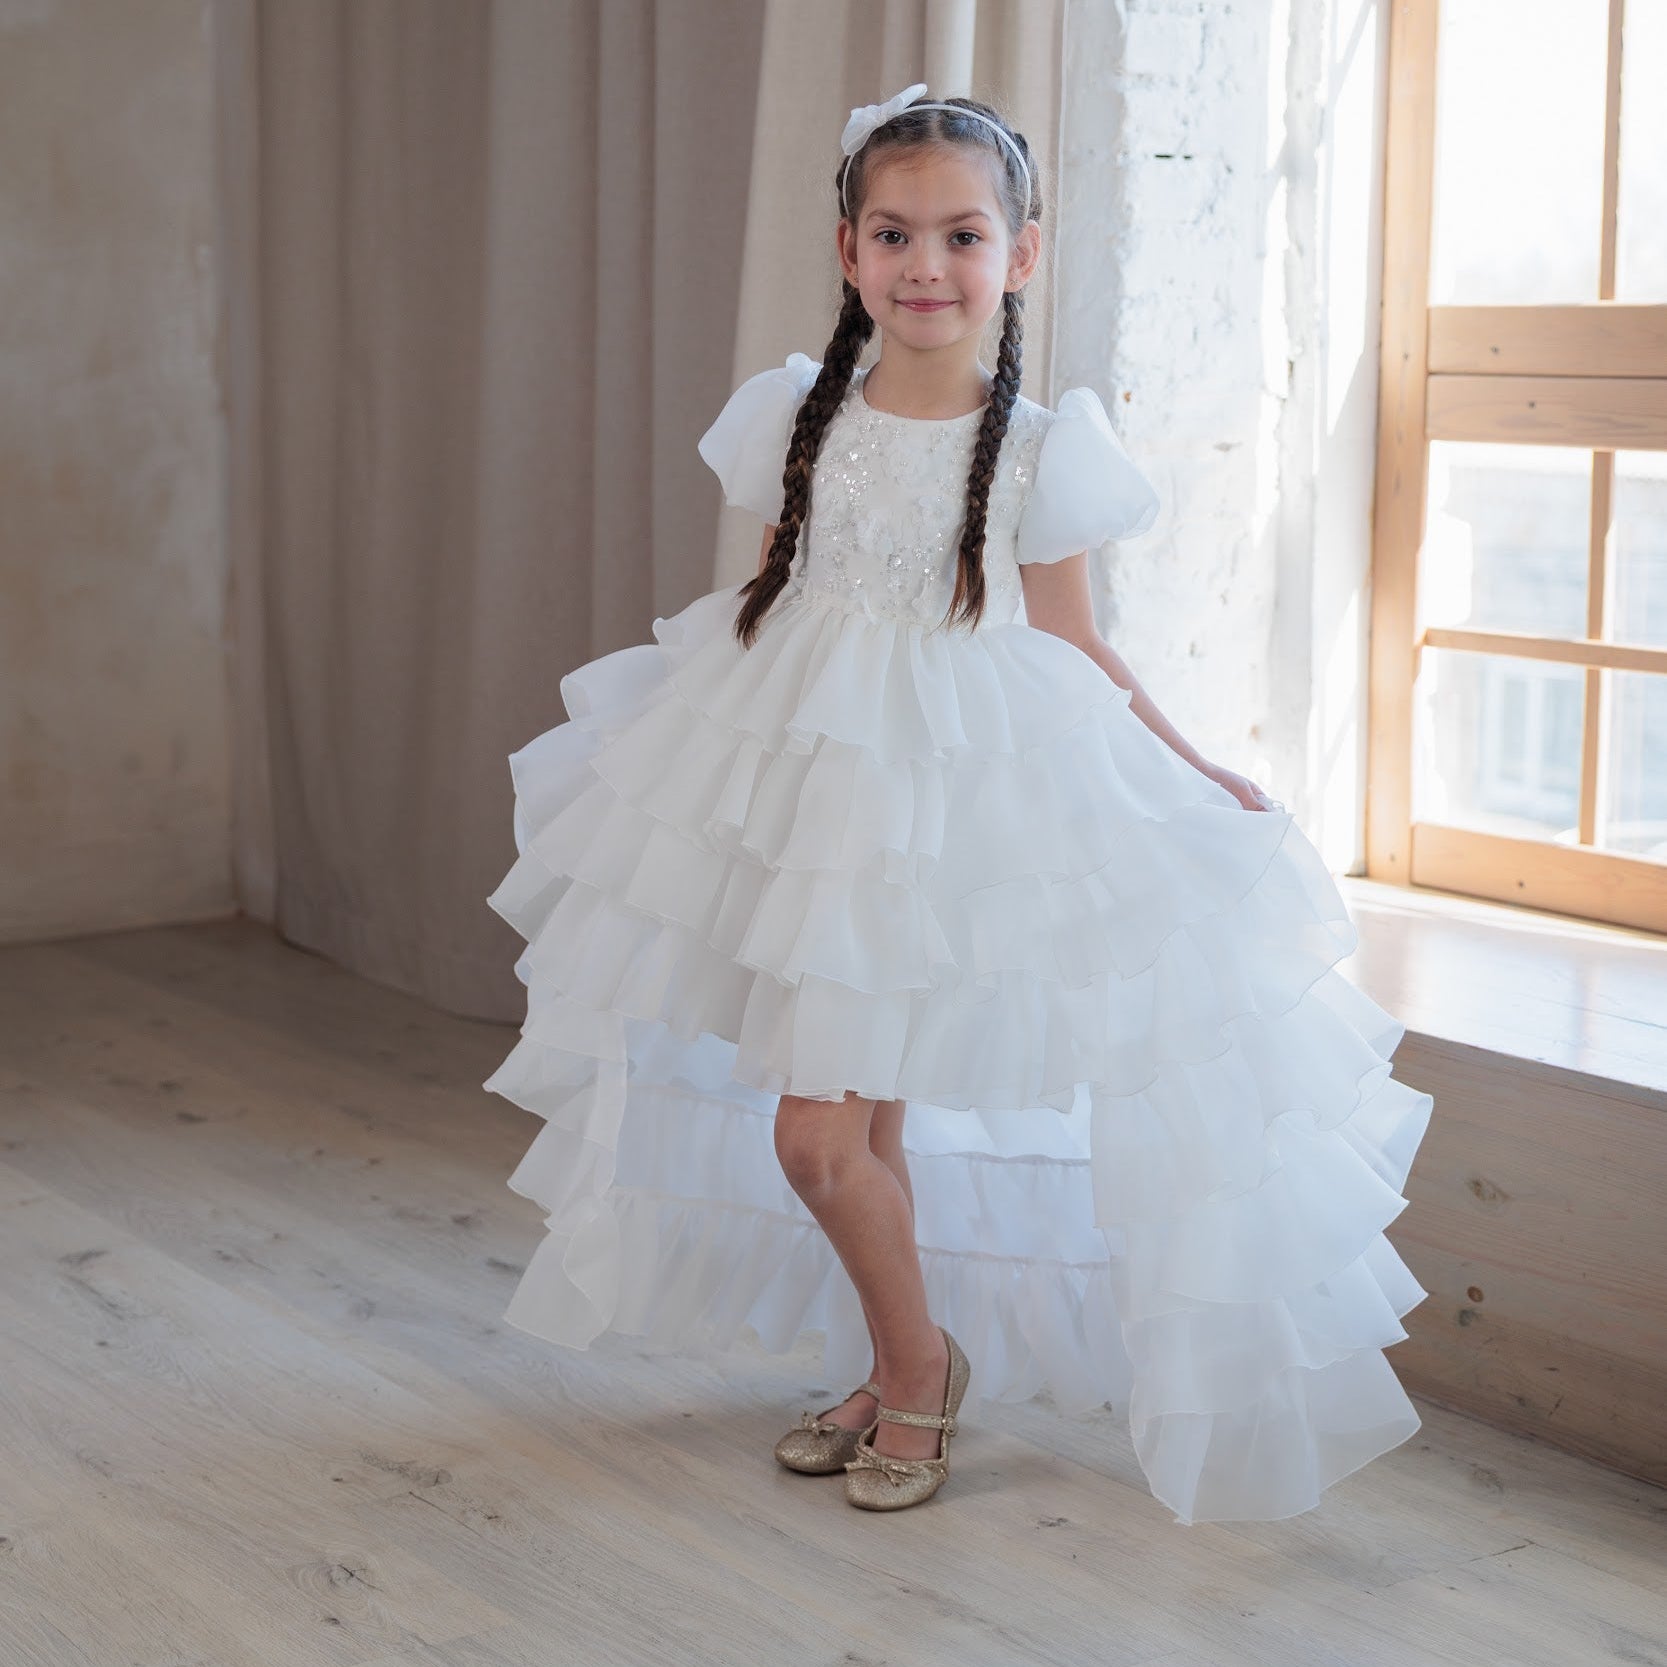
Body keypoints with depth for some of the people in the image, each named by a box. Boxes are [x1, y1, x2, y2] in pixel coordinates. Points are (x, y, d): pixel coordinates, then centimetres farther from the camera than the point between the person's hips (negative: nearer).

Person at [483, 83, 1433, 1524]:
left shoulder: (1038, 452, -5)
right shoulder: (801, 416, 3)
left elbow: (1073, 651, 3)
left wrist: (1198, 773, 0)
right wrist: (646, 700, 16)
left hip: (953, 794, -4)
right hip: (795, 775, 4)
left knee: (825, 1133, -8)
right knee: (829, 1126, 8)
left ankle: (917, 1371, 17)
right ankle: (901, 1368, 30)